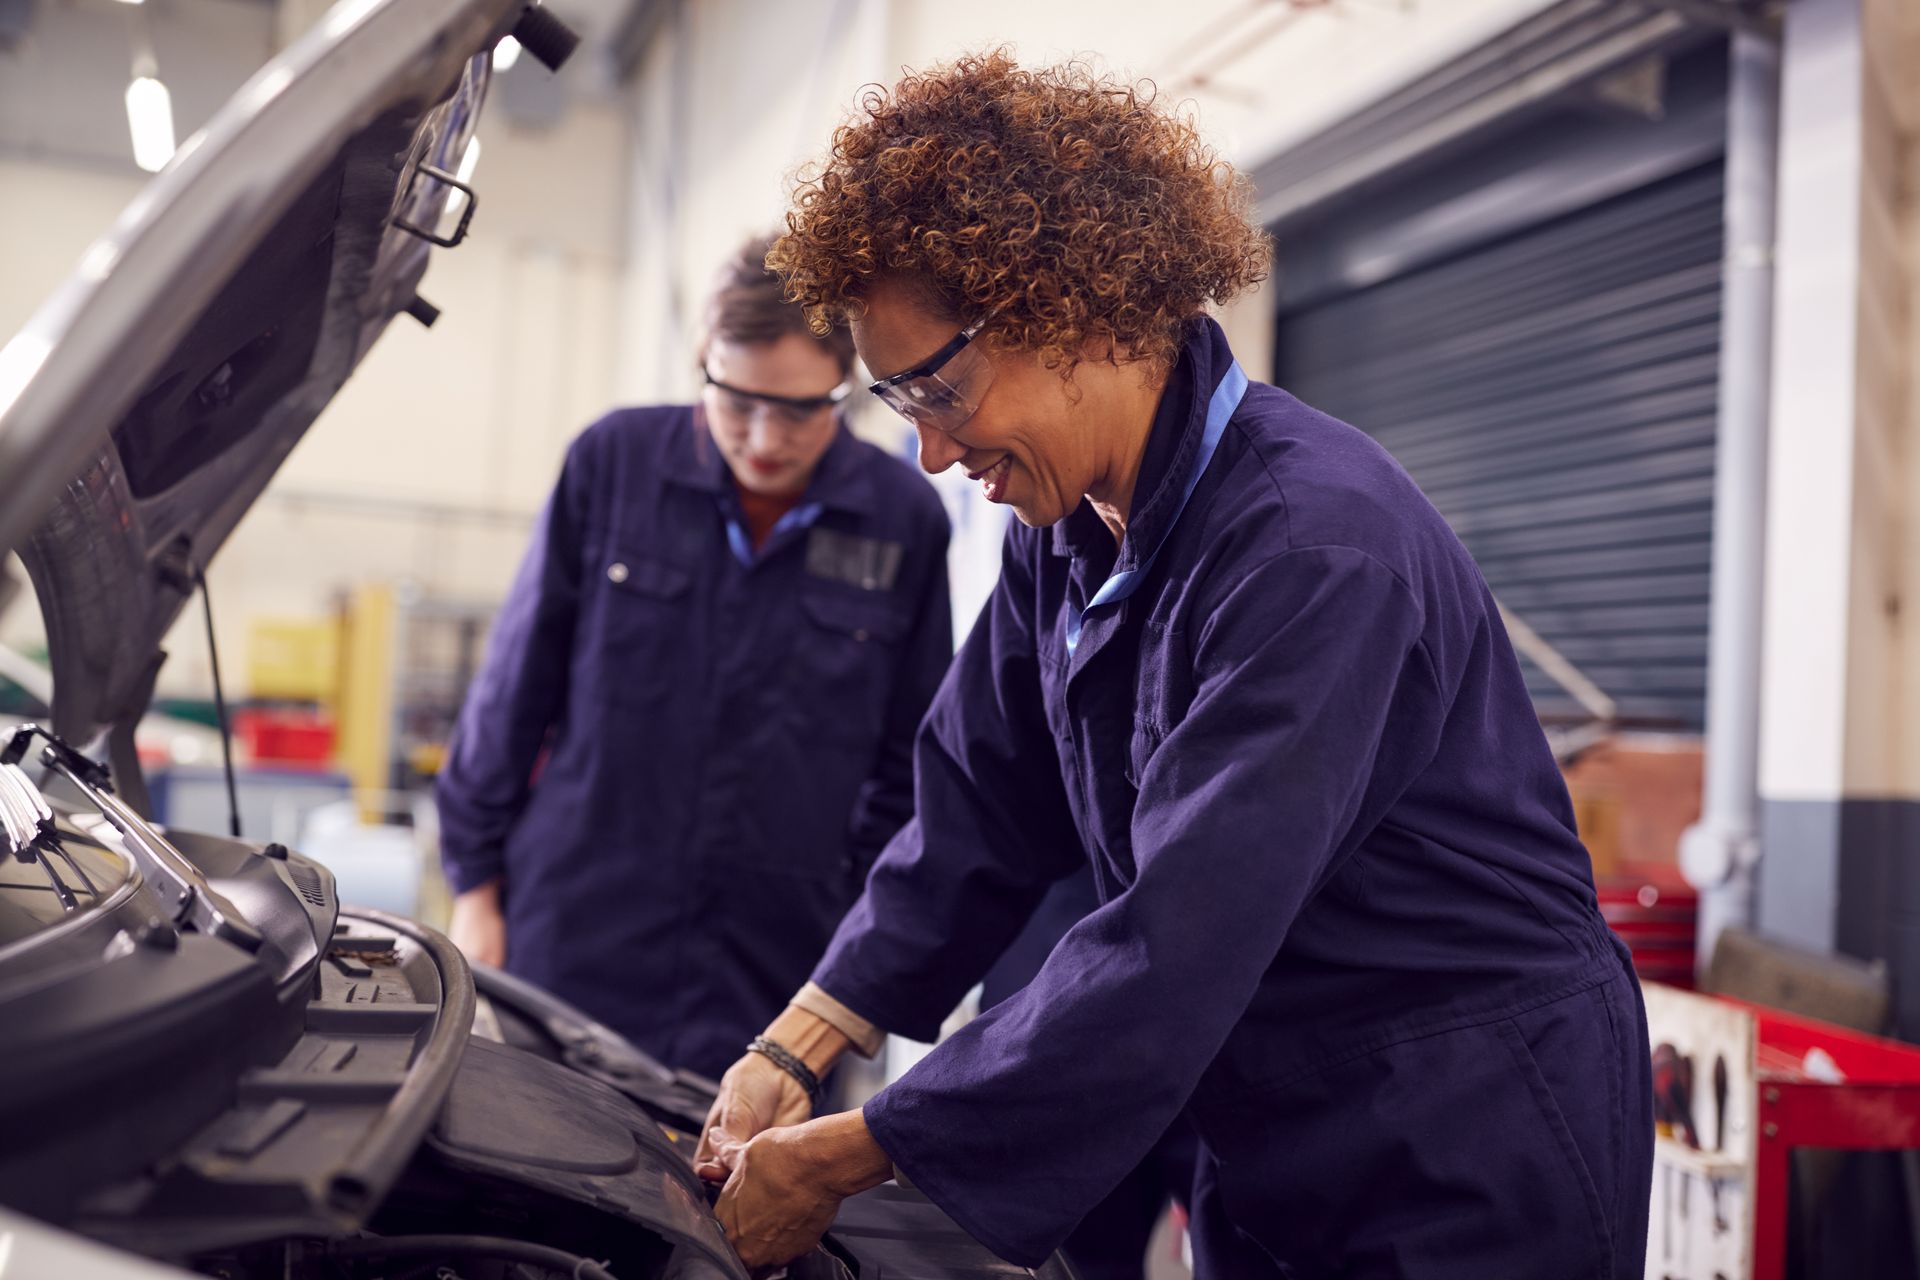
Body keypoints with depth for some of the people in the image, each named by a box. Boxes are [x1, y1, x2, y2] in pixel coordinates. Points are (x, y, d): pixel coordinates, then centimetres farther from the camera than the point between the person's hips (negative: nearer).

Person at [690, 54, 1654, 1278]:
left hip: (1474, 1161, -7)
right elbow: (978, 821, 6)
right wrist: (792, 1054, -2)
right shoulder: (1066, 541, -1)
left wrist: (841, 1158, -23)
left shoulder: (1315, 545, -28)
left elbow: (1175, 956, -30)